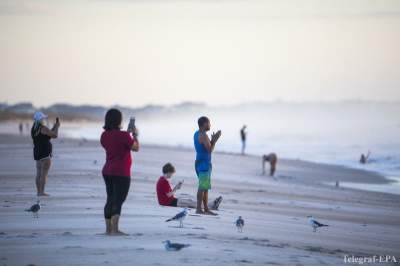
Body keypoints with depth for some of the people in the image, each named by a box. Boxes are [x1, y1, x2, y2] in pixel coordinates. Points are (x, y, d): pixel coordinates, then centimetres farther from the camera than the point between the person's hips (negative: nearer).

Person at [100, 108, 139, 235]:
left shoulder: (104, 135, 5)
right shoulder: (123, 135, -17)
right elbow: (136, 148, -5)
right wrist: (134, 134, 9)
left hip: (107, 171, 7)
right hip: (121, 173, -7)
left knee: (110, 200, 15)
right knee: (118, 201, -6)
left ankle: (108, 228, 18)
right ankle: (114, 230, -11)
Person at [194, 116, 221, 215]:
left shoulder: (196, 134, 14)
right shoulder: (203, 135, -17)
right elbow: (210, 150, -17)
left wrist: (213, 140, 15)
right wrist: (215, 140, -7)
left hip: (200, 162, 10)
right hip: (204, 163, -10)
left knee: (205, 187, 13)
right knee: (202, 187, -9)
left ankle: (206, 209, 17)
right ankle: (198, 209, -10)